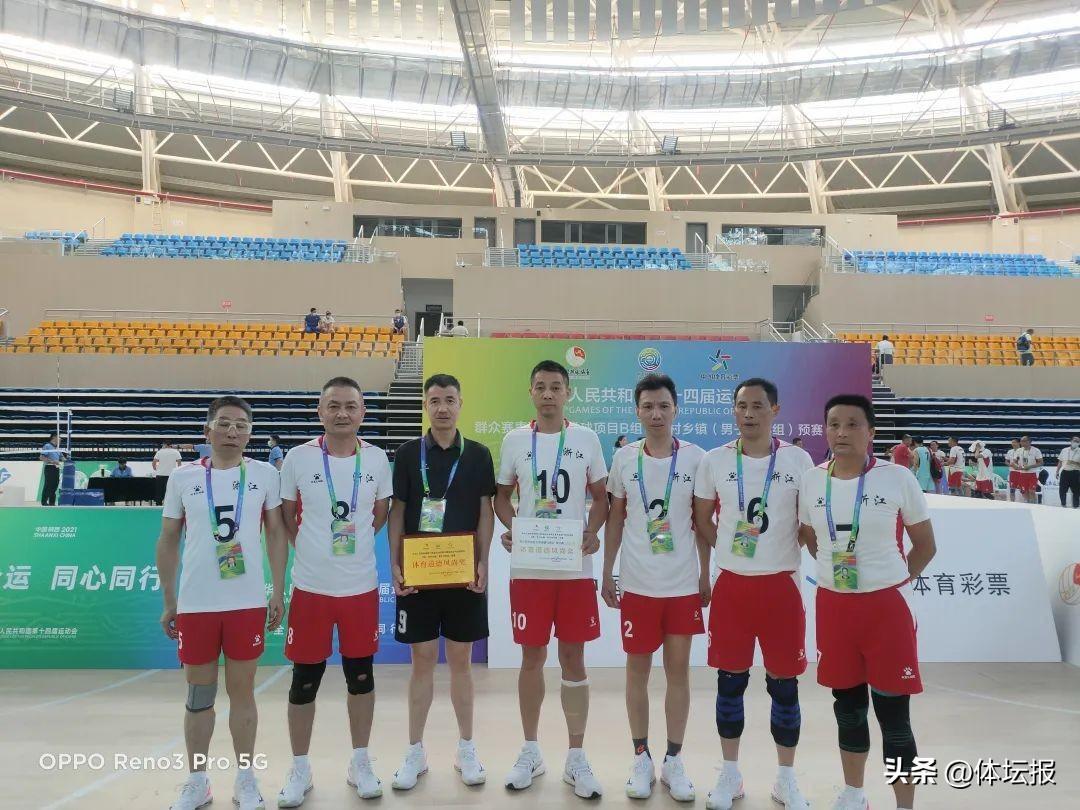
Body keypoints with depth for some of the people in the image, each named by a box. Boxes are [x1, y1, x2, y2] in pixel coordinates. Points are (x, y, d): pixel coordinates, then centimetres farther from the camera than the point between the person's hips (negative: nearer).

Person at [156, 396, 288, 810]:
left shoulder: (264, 474, 2)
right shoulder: (182, 477, 4)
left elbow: (276, 533, 5)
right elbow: (168, 541, 9)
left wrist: (278, 591, 0)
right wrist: (168, 602, 8)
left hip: (248, 602, -1)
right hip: (194, 604, 1)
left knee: (242, 690, 8)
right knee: (199, 693, 11)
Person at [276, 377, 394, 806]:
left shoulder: (377, 459, -2)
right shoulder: (297, 458, -8)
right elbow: (286, 518, 4)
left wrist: (354, 543, 8)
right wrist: (316, 546, 4)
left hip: (362, 586, 2)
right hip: (311, 586, -1)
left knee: (361, 675, 12)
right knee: (304, 681, 8)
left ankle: (360, 762, 29)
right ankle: (299, 769, 27)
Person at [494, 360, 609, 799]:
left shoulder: (586, 439, 2)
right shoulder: (514, 440, 3)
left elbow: (600, 496, 6)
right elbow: (502, 495, 9)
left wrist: (592, 532, -12)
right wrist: (509, 528, -10)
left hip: (576, 567, 0)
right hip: (528, 568, 0)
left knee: (573, 658, 6)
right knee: (532, 658, 9)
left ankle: (576, 758, 19)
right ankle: (530, 751, 25)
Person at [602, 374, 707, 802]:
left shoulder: (696, 458, -3)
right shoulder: (624, 458, -1)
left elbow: (702, 522, 4)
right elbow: (615, 519, 7)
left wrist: (705, 577, 3)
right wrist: (607, 574, 5)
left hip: (683, 584, 0)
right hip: (637, 583, 1)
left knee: (678, 670, 8)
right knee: (637, 669, 8)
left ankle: (674, 761, 22)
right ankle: (641, 758, 23)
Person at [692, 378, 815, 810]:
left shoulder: (799, 461, -3)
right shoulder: (714, 460, -1)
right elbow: (701, 517, 9)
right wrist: (729, 548, 3)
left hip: (781, 584, 0)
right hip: (731, 584, 1)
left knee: (784, 683, 8)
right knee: (730, 680, 9)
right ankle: (730, 774, 26)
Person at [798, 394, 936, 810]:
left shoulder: (898, 478, -8)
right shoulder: (811, 482, 1)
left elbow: (925, 545, 2)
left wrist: (892, 582, -2)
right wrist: (837, 571, 7)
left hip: (887, 606, -3)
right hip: (833, 606, 4)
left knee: (893, 714, 2)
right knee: (848, 706, 17)